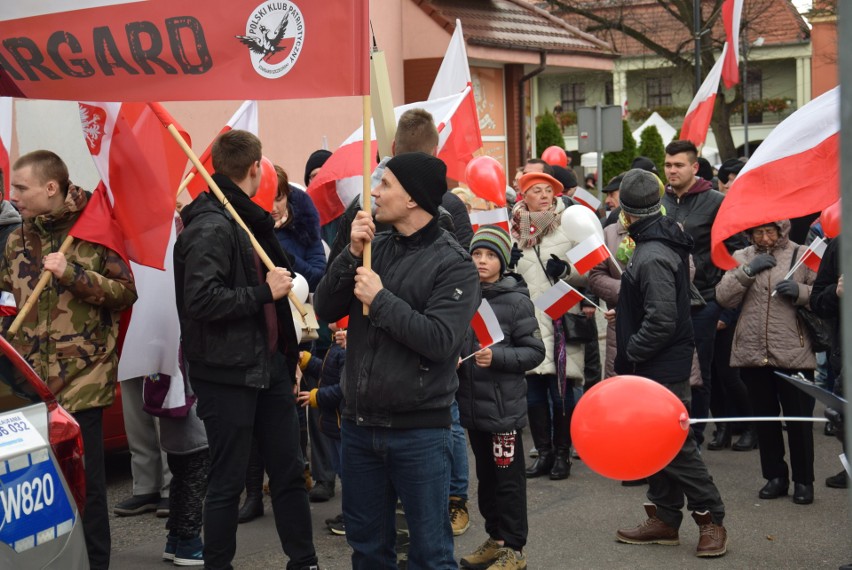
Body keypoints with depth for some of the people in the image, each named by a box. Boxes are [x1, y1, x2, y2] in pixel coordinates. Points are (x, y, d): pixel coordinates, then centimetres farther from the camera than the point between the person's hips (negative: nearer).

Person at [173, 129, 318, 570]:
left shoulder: (248, 220, 13)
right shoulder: (211, 227, -16)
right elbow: (201, 300, -26)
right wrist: (264, 293, -19)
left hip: (268, 366, 9)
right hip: (228, 373, -9)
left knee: (289, 470, 13)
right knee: (228, 480, 2)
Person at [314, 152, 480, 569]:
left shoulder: (453, 265, -10)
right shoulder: (374, 247, 7)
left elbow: (440, 339, -22)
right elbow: (325, 310, 1)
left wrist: (380, 299, -16)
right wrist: (351, 255, -11)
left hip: (420, 430, -6)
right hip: (360, 424, 6)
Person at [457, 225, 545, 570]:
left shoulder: (516, 301, -9)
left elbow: (535, 352, -9)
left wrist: (497, 356, -21)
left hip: (504, 405, -5)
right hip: (473, 404, 5)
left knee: (509, 480, 3)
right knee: (486, 477, 16)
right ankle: (496, 538, 28)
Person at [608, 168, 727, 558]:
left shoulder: (652, 257, -23)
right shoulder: (662, 241, 8)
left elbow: (662, 321, -28)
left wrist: (630, 354, -19)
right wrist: (625, 314, 18)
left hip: (662, 368, -10)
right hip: (660, 365, 10)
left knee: (676, 445, -3)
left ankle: (710, 518, 7)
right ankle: (664, 519, 23)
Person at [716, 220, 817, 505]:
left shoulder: (803, 255, 1)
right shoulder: (741, 257, 9)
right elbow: (724, 297, -1)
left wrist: (801, 292, -18)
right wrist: (748, 271, -12)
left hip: (794, 354, -3)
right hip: (752, 353, 3)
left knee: (799, 418, 2)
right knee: (764, 418, 12)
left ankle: (803, 481, 15)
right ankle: (775, 476, 24)